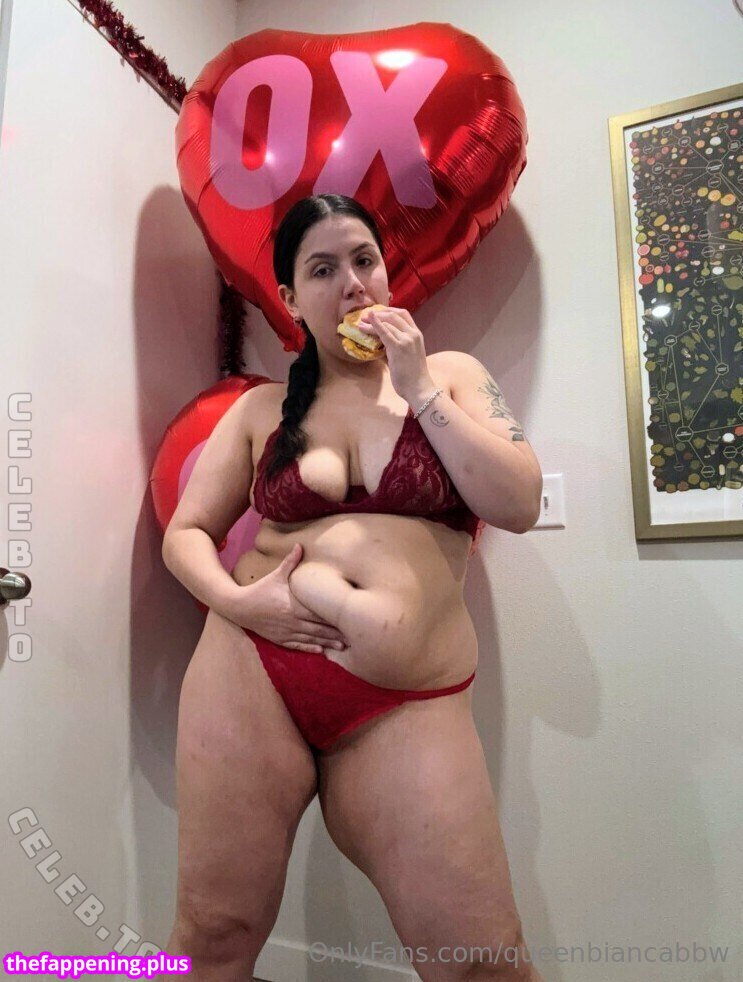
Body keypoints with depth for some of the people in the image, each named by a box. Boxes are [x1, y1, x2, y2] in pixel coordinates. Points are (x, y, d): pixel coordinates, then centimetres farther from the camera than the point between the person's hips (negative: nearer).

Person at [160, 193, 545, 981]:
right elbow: (185, 533, 11)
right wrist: (236, 599, -9)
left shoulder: (451, 374, 9)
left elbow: (519, 505, -3)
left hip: (408, 704, 0)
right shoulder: (261, 407, 10)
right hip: (250, 673, 1)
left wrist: (419, 390, -6)